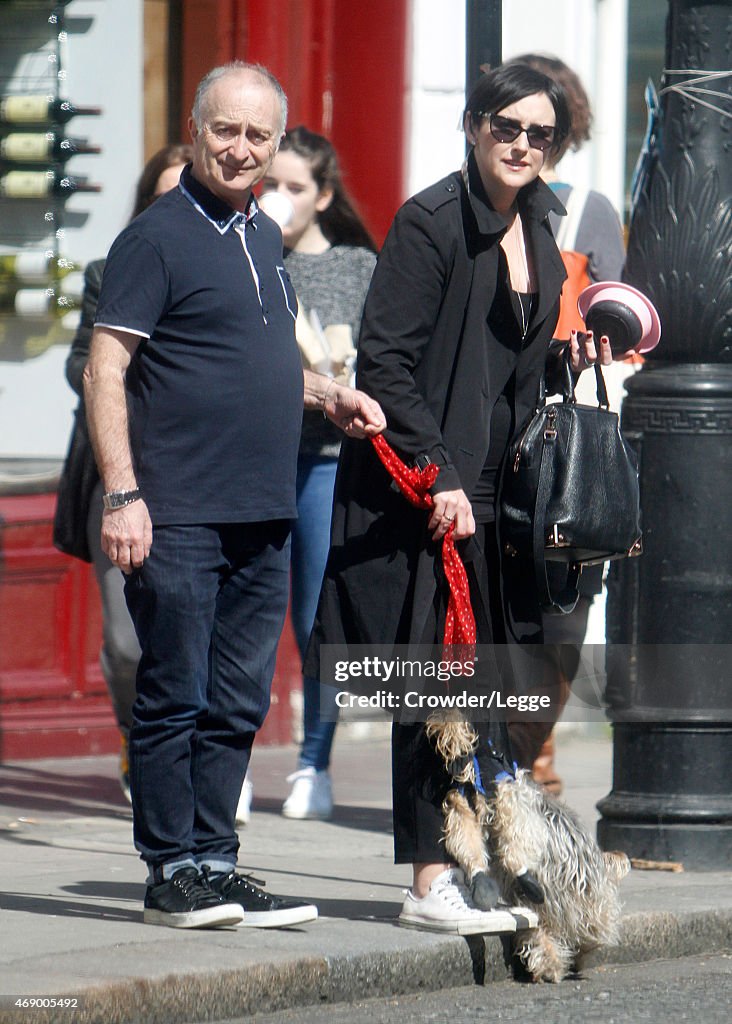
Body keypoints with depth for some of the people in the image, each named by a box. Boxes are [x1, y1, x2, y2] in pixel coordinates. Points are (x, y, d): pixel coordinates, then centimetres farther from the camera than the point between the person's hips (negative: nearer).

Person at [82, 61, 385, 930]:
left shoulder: (264, 239, 16)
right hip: (179, 516, -8)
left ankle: (213, 863, 16)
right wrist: (121, 494, -19)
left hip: (262, 519, 8)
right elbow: (105, 371, -12)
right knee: (174, 696, -3)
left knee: (238, 703, 10)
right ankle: (171, 874, 3)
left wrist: (329, 395, 13)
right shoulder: (157, 237, -7)